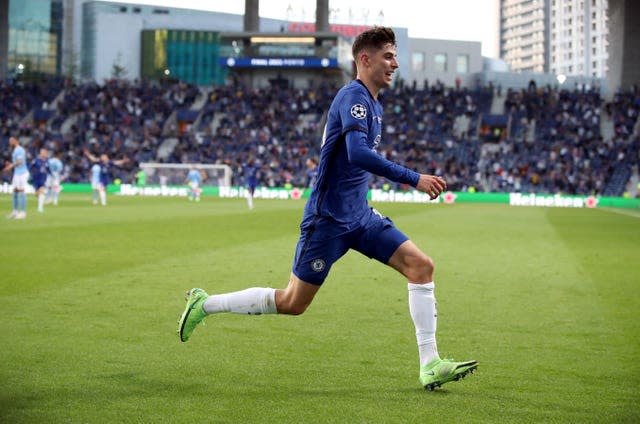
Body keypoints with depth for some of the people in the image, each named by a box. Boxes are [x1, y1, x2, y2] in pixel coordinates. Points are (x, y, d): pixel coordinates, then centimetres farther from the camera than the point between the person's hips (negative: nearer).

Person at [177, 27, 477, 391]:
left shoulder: (374, 104, 14)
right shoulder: (353, 96, -16)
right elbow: (358, 153, -31)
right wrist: (413, 179, -31)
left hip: (359, 215, 9)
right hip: (329, 218, -9)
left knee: (421, 265, -6)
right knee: (293, 303, 0)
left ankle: (430, 366, -6)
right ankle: (205, 304, 18)